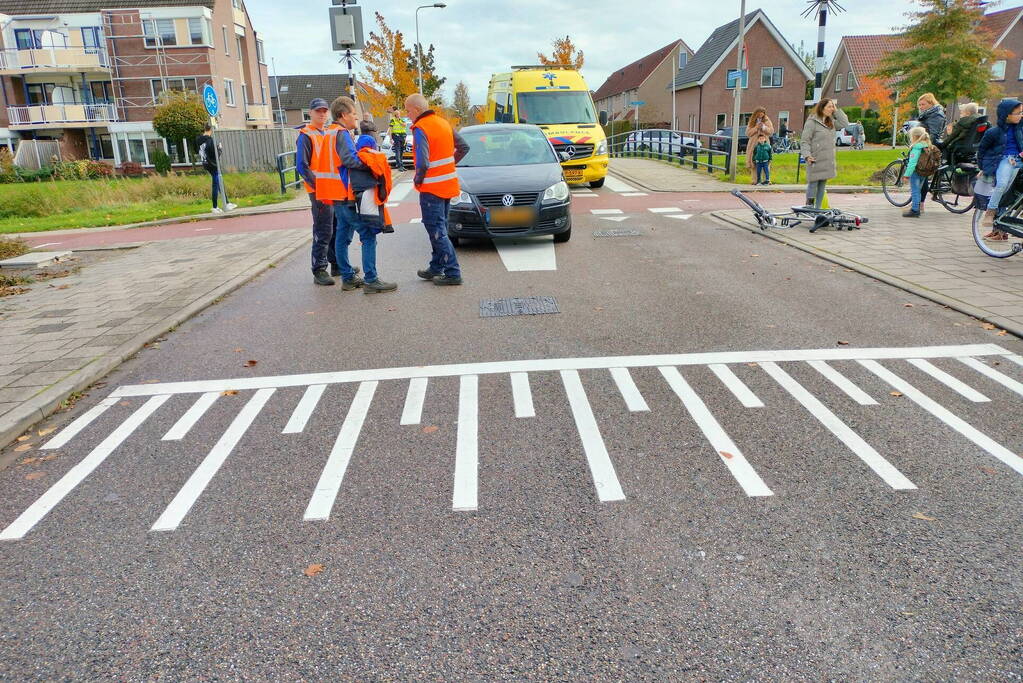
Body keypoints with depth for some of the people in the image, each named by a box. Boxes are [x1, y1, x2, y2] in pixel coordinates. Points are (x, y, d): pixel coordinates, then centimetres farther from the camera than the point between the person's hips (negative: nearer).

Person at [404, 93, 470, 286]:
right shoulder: (444, 123, 10)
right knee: (440, 229, 17)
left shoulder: (420, 129, -16)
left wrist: (417, 180, -9)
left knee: (437, 231, -4)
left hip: (432, 188, -9)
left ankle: (452, 273, -5)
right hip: (448, 184, 9)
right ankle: (436, 268, 27)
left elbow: (422, 163, -26)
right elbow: (464, 147, 15)